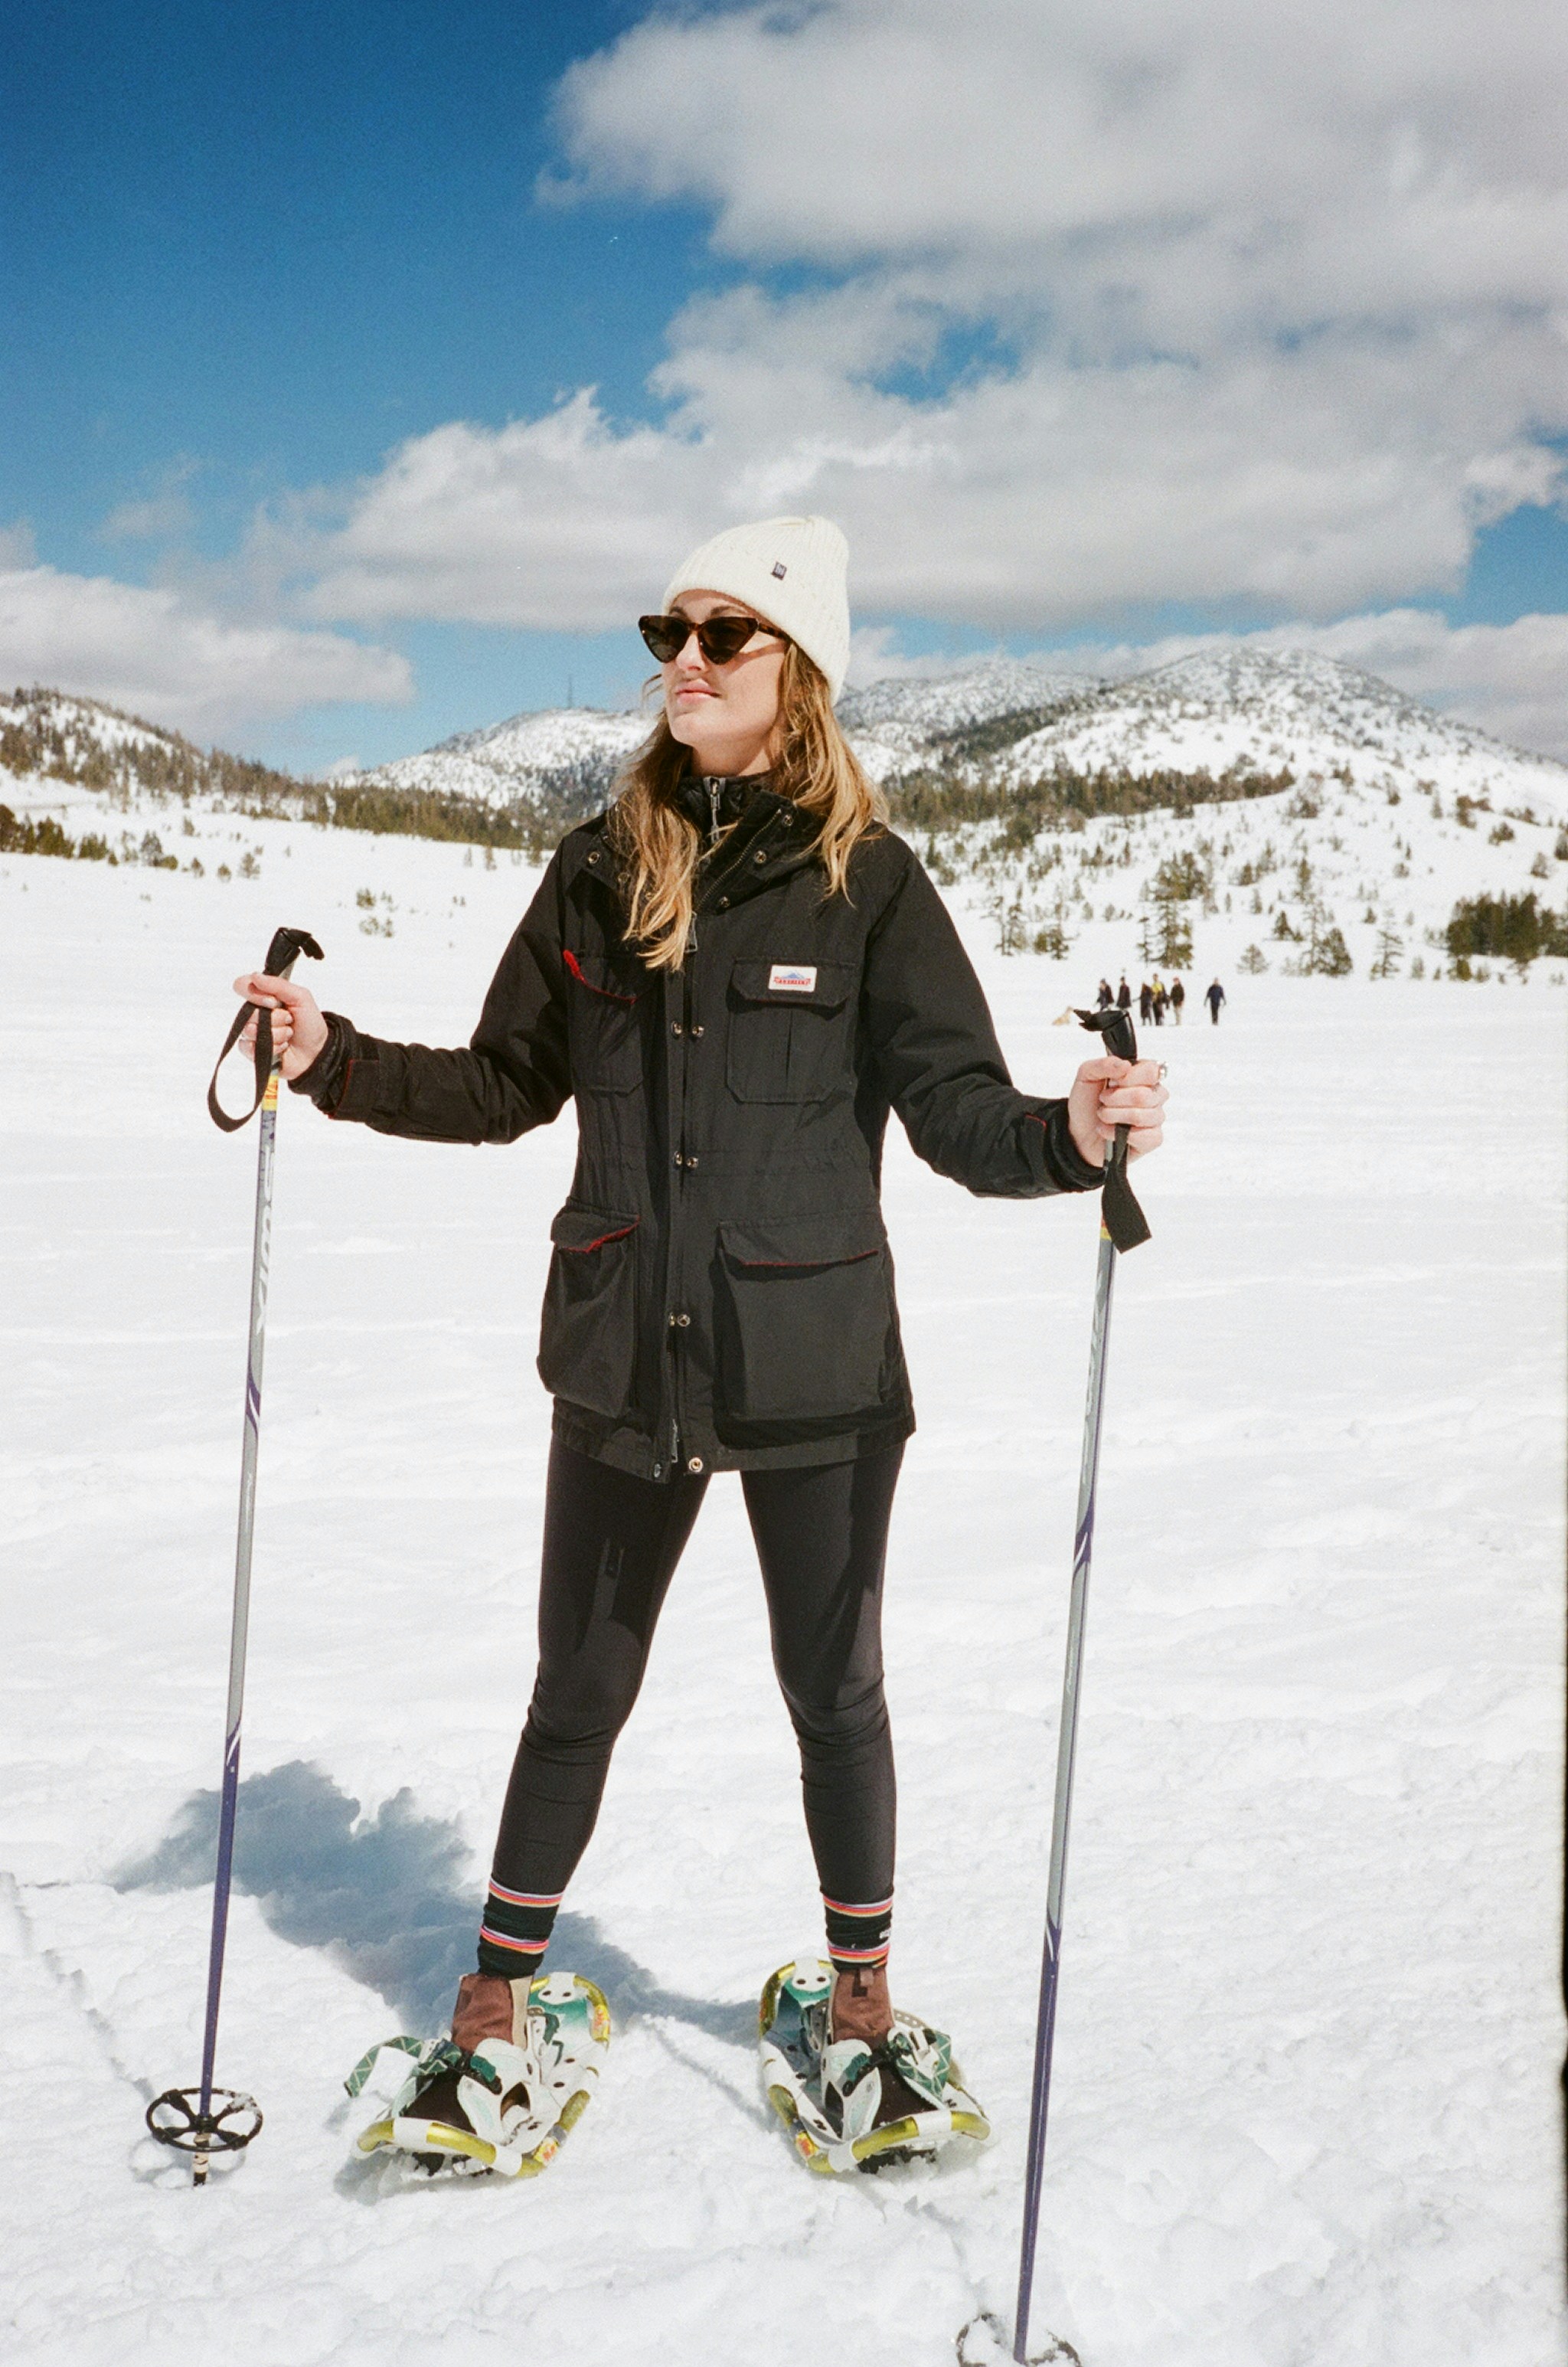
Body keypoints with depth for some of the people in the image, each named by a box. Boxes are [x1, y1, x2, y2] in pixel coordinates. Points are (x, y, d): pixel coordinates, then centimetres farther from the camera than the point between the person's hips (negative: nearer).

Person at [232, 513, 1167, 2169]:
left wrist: (1070, 1133, -30)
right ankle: (498, 1998, 34)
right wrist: (335, 1060, -1)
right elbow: (507, 1086, 10)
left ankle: (862, 1994, 38)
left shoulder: (866, 881, -6)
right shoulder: (600, 871, 3)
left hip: (814, 1364, -2)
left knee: (833, 1694, 14)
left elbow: (956, 1110, -10)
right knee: (577, 1692, 14)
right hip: (626, 1361, 2)